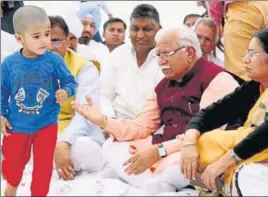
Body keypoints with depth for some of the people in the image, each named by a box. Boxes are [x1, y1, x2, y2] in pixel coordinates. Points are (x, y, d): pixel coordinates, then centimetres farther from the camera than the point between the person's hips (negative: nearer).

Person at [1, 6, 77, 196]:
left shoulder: (54, 60, -15)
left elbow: (70, 81, -6)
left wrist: (66, 92, -27)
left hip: (46, 124, -1)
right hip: (17, 124, 1)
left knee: (44, 164, 9)